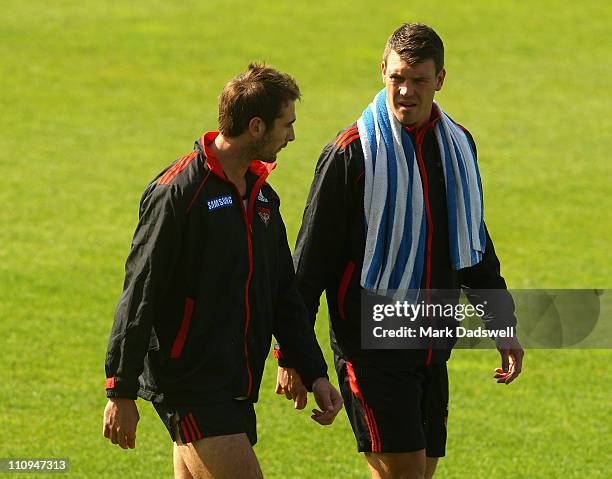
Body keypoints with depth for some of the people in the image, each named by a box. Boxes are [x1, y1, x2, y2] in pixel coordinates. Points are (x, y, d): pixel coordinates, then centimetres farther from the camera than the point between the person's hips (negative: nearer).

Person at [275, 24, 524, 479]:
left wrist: (502, 324, 18)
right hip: (371, 350, -6)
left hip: (432, 351, 6)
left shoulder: (458, 145, 9)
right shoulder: (351, 153, -10)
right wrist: (291, 354, -8)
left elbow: (475, 246, 22)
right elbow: (311, 259, -7)